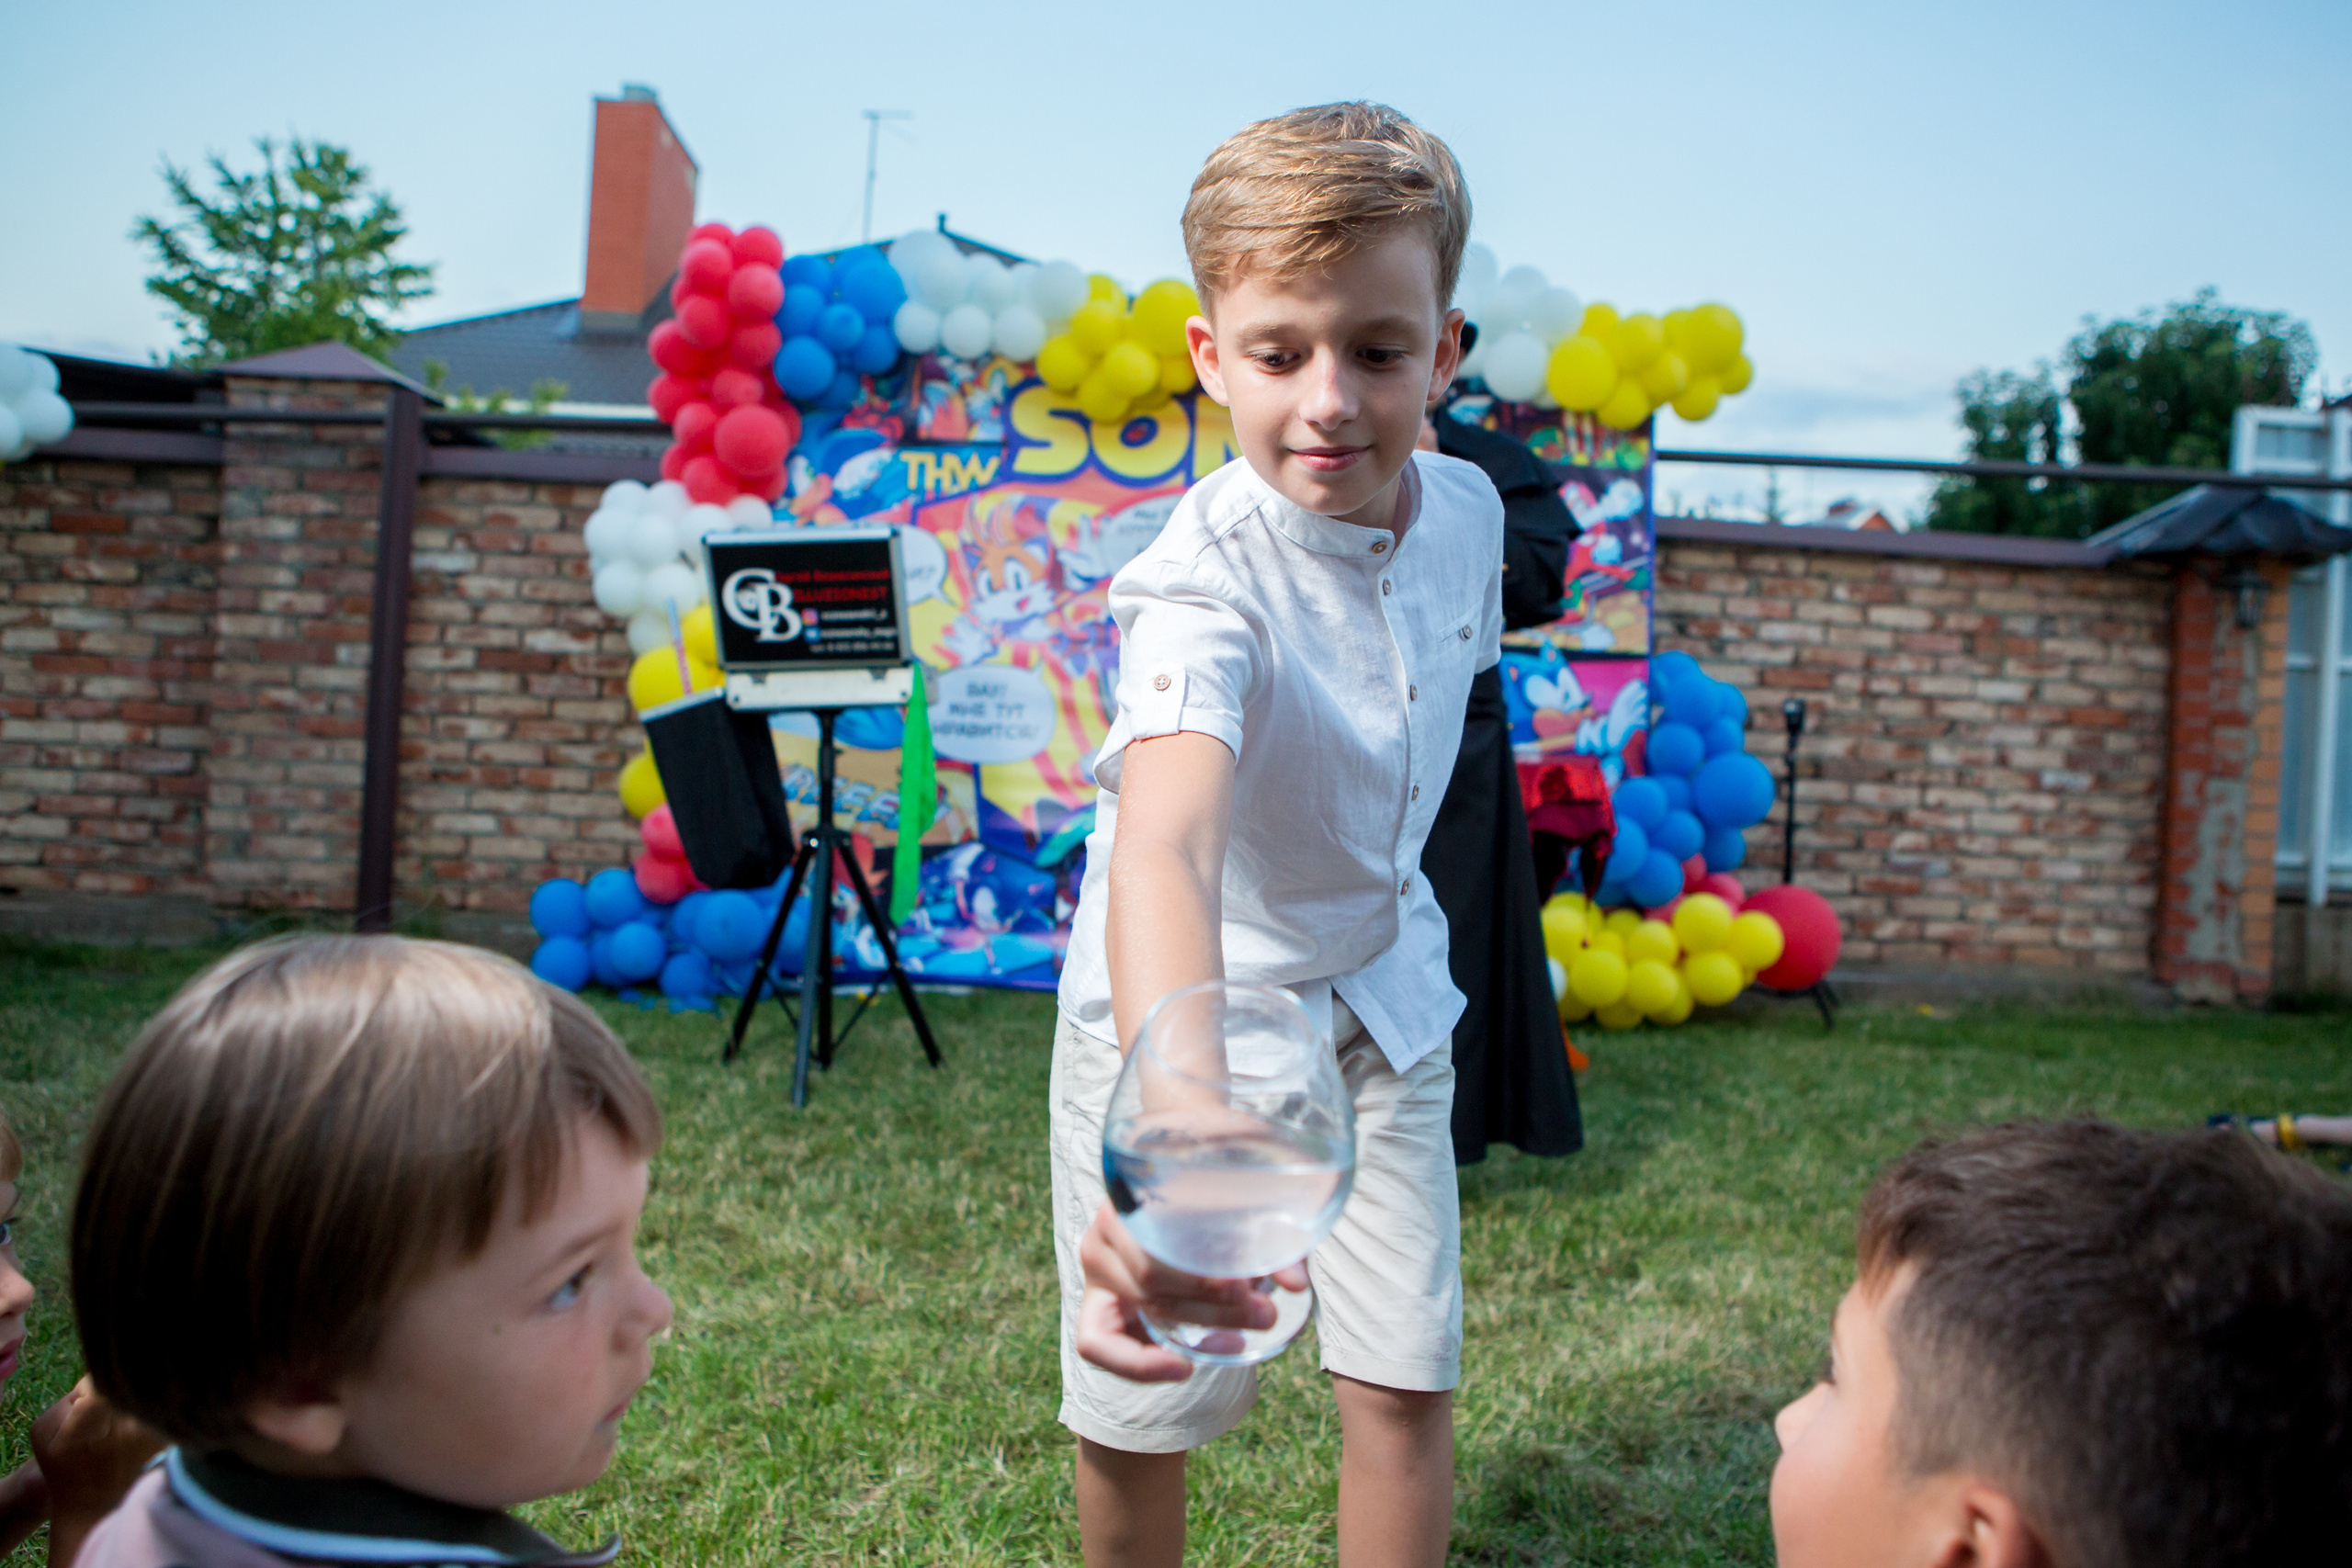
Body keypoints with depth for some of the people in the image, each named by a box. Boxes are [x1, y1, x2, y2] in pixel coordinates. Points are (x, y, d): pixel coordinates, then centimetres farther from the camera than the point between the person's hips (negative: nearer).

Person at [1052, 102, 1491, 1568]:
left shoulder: (1467, 509, -10)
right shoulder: (1205, 578, -31)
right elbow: (1162, 843, -50)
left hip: (1382, 992, 5)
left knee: (1410, 1380, 4)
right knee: (1143, 1409, 6)